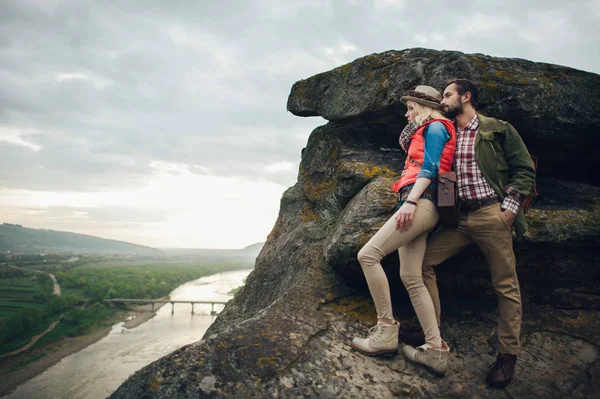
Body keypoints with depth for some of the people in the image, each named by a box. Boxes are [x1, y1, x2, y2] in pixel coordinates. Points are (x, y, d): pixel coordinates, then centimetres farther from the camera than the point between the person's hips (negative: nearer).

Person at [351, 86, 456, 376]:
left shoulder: (435, 127, 4)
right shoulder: (424, 132, 31)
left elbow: (430, 167, -13)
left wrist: (410, 201, -19)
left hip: (421, 203, -10)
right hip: (417, 206, 10)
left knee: (368, 255, -19)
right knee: (411, 278, 1)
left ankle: (386, 330, -15)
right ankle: (436, 349, 0)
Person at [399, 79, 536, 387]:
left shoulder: (499, 129, 2)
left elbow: (525, 169, 0)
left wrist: (509, 207, -10)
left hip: (492, 214, -5)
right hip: (459, 217, 6)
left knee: (506, 284, 0)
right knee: (421, 261, -2)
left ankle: (508, 355, 14)